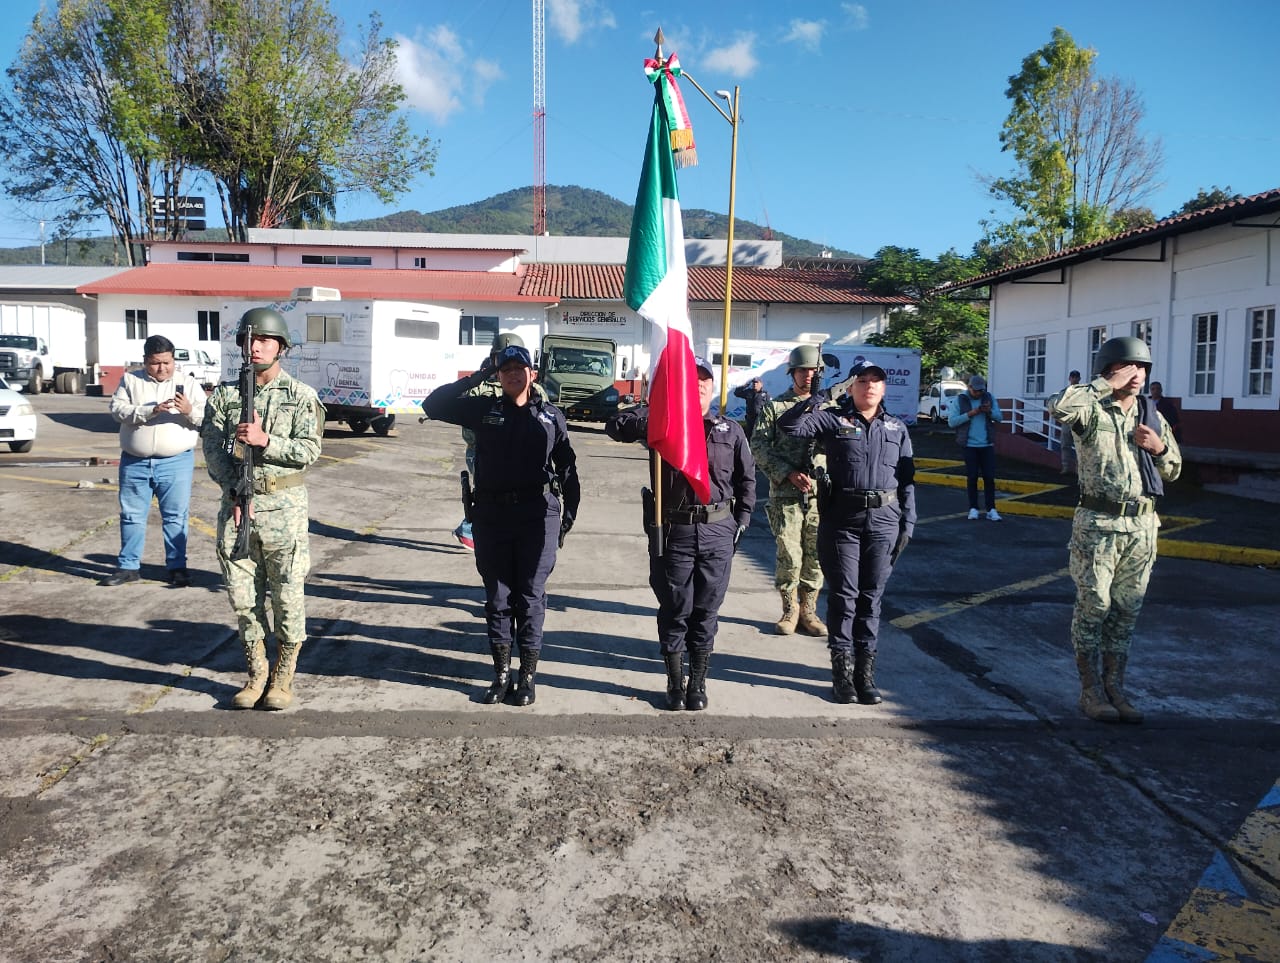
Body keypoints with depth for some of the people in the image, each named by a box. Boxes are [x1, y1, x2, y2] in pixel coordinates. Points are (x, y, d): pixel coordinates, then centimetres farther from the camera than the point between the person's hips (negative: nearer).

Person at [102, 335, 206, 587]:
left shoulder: (189, 383, 6)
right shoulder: (130, 380, 8)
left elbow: (206, 418, -2)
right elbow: (118, 409, -5)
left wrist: (190, 411, -23)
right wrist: (150, 411, -19)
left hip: (176, 463, -1)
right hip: (134, 462, 2)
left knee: (175, 516, 2)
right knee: (132, 516, 9)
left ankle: (177, 567, 12)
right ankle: (128, 567, 19)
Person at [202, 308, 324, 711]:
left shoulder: (301, 395, 0)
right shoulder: (225, 394, 8)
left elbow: (310, 450, -8)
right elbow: (212, 449, 2)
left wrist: (265, 440, -21)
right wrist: (235, 489, -12)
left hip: (283, 505, -3)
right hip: (236, 502, 3)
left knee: (287, 595, 3)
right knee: (242, 595, 8)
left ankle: (283, 678, 17)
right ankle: (256, 674, 23)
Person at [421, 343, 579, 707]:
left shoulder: (550, 416, 7)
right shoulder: (484, 409, 7)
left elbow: (567, 469, 11)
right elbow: (433, 405, 0)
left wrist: (568, 516, 7)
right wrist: (476, 377, -3)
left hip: (537, 516, -1)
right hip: (491, 514, 1)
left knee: (531, 596, 4)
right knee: (497, 596, 8)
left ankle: (528, 674, 15)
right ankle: (501, 673, 19)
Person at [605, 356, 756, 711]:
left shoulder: (730, 431, 9)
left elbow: (747, 479, 14)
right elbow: (616, 425, -6)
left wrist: (741, 522, 7)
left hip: (717, 533, 2)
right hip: (672, 531, -1)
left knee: (706, 612, 8)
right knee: (674, 611, 7)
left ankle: (698, 683, 23)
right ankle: (675, 683, 22)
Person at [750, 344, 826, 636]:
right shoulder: (774, 406, 4)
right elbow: (759, 448, -2)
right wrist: (789, 473, -12)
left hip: (820, 494, 2)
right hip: (786, 494, -2)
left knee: (816, 556, 7)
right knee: (789, 556, -2)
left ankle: (808, 610, 20)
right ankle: (789, 610, 15)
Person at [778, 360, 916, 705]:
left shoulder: (897, 429, 12)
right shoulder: (832, 420, 3)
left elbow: (907, 480, 11)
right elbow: (788, 425, -9)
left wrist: (908, 523, 5)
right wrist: (816, 398, -14)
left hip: (884, 521, 3)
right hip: (841, 518, -2)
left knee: (871, 596, 7)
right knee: (843, 595, 2)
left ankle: (865, 668, 16)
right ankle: (842, 668, 11)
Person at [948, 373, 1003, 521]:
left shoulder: (989, 398, 6)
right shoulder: (959, 400, -2)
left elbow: (999, 418, 6)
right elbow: (951, 421, -8)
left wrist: (990, 411, -14)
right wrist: (970, 414, -18)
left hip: (987, 445, 2)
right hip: (970, 445, -2)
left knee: (989, 477, 0)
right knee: (972, 477, 1)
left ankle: (991, 509, 4)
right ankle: (973, 508, 10)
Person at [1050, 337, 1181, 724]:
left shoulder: (1153, 416, 12)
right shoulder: (1092, 412, -5)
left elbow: (1173, 471, 18)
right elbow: (1062, 408, -30)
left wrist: (1159, 448, -3)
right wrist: (1108, 384, -18)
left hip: (1142, 525, 5)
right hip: (1098, 523, -5)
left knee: (1127, 609, 10)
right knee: (1093, 606, 0)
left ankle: (1114, 687, 20)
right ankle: (1090, 689, 10)